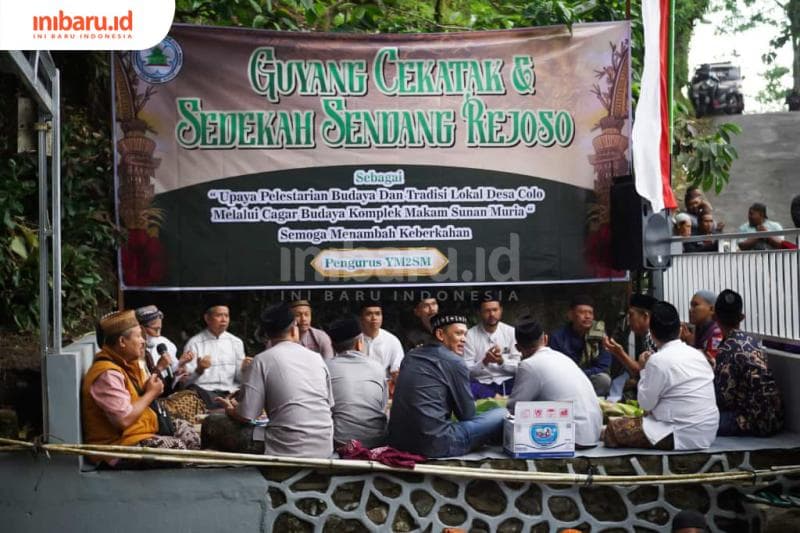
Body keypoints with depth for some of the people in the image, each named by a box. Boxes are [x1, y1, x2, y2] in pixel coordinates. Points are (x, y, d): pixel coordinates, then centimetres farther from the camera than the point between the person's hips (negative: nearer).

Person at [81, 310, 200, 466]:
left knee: (185, 429, 8)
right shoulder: (107, 374, -22)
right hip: (117, 445, -11)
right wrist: (150, 394, -15)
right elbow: (124, 420, -29)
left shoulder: (128, 364, 11)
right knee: (177, 447, -19)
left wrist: (152, 388, -4)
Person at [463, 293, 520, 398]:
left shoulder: (511, 332, 8)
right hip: (481, 384, -1)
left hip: (508, 382, 1)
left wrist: (502, 361, -16)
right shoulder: (470, 335, 3)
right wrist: (484, 362, -20)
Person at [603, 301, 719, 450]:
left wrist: (643, 370, 5)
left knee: (614, 428, -6)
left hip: (685, 436, -8)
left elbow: (645, 404, -6)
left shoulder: (658, 360, -14)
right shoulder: (697, 354, 9)